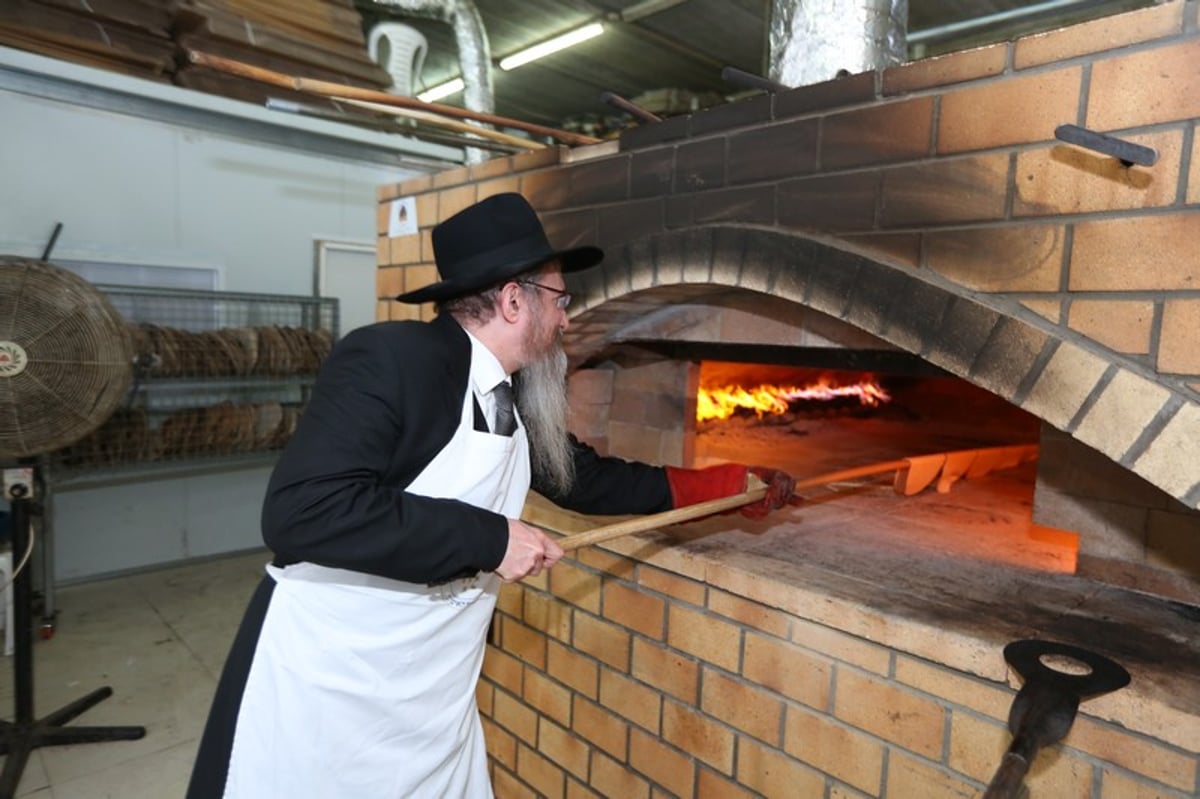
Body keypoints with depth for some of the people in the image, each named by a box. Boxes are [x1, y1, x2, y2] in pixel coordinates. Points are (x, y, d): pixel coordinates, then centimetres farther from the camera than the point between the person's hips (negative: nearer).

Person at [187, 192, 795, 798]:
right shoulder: (390, 358, -22)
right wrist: (490, 538, -25)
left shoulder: (514, 400, 4)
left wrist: (736, 484, 20)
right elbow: (302, 511, -31)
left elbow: (588, 478, 15)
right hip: (323, 697, -7)